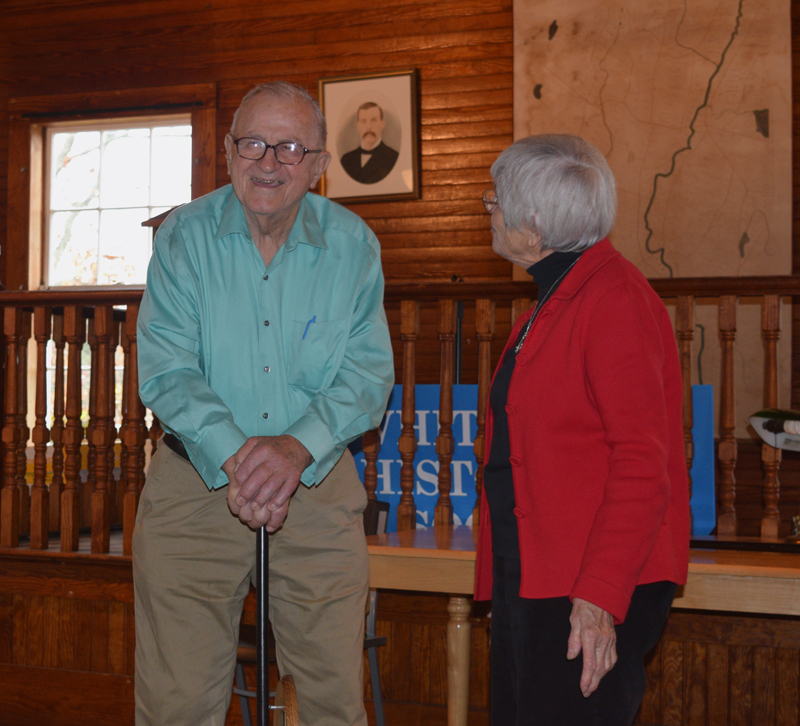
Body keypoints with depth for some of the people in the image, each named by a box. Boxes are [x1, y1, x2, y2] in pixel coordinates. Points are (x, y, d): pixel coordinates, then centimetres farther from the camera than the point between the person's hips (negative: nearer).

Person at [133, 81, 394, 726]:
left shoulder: (353, 244, 0)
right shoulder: (184, 236, -3)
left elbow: (369, 372, -3)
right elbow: (166, 370, -9)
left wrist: (297, 444, -21)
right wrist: (234, 454, -23)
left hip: (318, 485, 1)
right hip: (196, 485, 0)